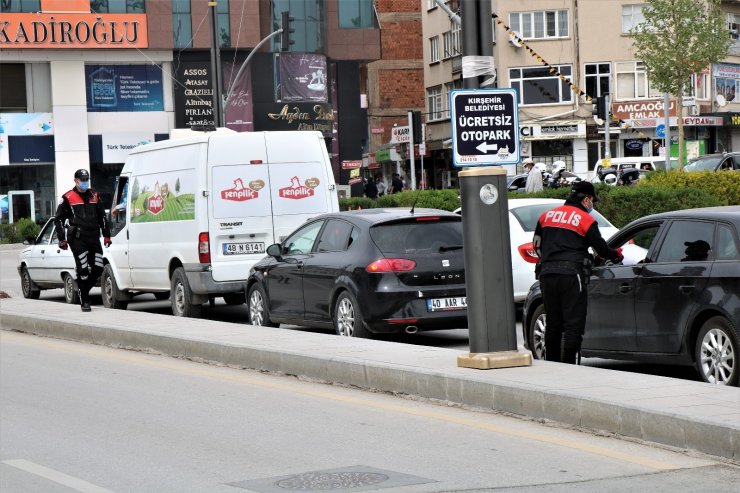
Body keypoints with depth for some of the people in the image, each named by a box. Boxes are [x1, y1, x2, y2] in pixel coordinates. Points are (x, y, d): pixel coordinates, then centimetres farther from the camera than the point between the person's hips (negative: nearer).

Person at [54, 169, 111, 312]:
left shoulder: (94, 196, 16)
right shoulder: (68, 198, 3)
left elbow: (102, 217, 23)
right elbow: (58, 219, 5)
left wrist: (106, 235, 16)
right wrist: (62, 239, -1)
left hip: (93, 237, 5)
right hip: (77, 239, -5)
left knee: (98, 268, -2)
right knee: (83, 270, -9)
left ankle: (84, 289, 21)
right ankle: (84, 301, -3)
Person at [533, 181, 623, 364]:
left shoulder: (547, 215, 15)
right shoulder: (586, 220, -1)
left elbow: (537, 244, 23)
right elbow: (601, 249, 2)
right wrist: (617, 254, 22)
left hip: (546, 273, 5)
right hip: (571, 274, -5)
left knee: (553, 324, 14)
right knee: (573, 324, -3)